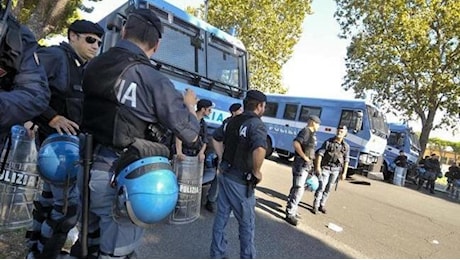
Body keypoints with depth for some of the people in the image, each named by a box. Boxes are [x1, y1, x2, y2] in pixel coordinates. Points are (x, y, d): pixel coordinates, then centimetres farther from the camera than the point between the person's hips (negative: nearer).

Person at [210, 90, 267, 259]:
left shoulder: (232, 121, 7)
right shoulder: (256, 124, -18)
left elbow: (216, 138, 18)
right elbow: (259, 149, -36)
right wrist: (256, 171, -20)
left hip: (225, 175, 8)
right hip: (240, 180, -7)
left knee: (221, 216, 16)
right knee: (247, 222, 10)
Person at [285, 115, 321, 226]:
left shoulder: (311, 133, 15)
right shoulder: (305, 131, -15)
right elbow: (296, 143, -31)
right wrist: (305, 157, -24)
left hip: (306, 165, 10)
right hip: (301, 164, -10)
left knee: (296, 187, 18)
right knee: (298, 189, -9)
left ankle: (291, 208, 32)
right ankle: (290, 214, -3)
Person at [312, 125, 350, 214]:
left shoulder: (346, 146, 3)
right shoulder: (328, 142, -5)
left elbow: (346, 160, 6)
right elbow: (320, 154, -7)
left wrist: (344, 173, 3)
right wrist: (318, 166, -14)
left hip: (335, 170, 3)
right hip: (325, 168, -3)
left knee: (328, 188, 9)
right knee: (321, 187, -8)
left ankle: (322, 205, 21)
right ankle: (315, 206, 1)